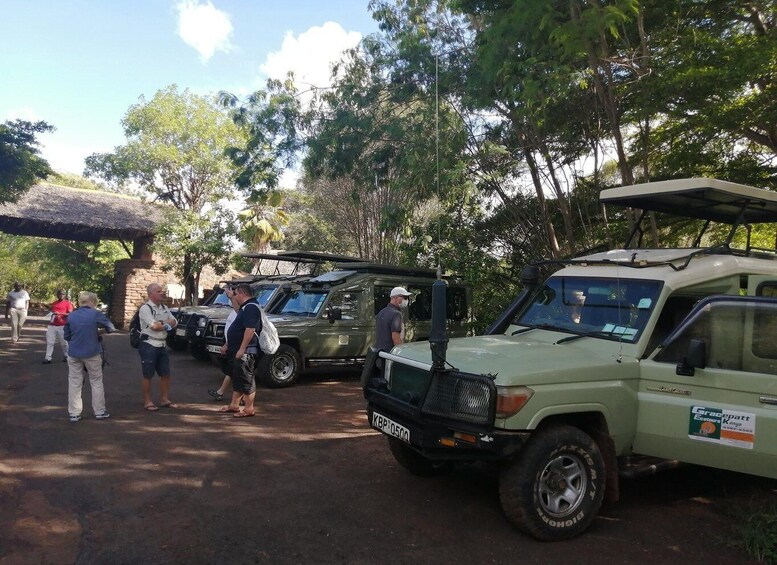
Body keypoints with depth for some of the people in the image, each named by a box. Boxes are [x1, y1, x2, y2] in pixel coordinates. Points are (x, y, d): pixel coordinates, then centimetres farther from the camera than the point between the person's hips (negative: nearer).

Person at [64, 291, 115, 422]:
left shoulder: (71, 316, 2)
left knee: (74, 383, 10)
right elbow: (111, 327, -2)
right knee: (96, 382, 9)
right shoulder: (95, 314, -8)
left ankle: (74, 413, 12)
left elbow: (67, 335, 8)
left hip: (74, 354, 3)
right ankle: (100, 411, 15)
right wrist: (99, 328, 18)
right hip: (92, 353, -3)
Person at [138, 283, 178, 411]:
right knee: (148, 375, 2)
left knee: (165, 374, 11)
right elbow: (154, 326, -20)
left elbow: (174, 322, 5)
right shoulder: (145, 308, -10)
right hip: (149, 345, -7)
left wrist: (161, 324, -11)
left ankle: (164, 399, 23)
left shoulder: (164, 308, 13)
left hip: (162, 345, 7)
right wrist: (166, 325, -4)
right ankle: (147, 402, 12)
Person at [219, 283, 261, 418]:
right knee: (236, 378, 17)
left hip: (245, 352, -11)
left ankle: (249, 409, 2)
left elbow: (250, 330, -27)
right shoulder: (245, 307, 18)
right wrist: (228, 345, 24)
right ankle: (234, 405, 26)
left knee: (246, 380, -4)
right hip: (237, 350, 11)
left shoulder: (251, 307, -17)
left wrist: (242, 349, -28)